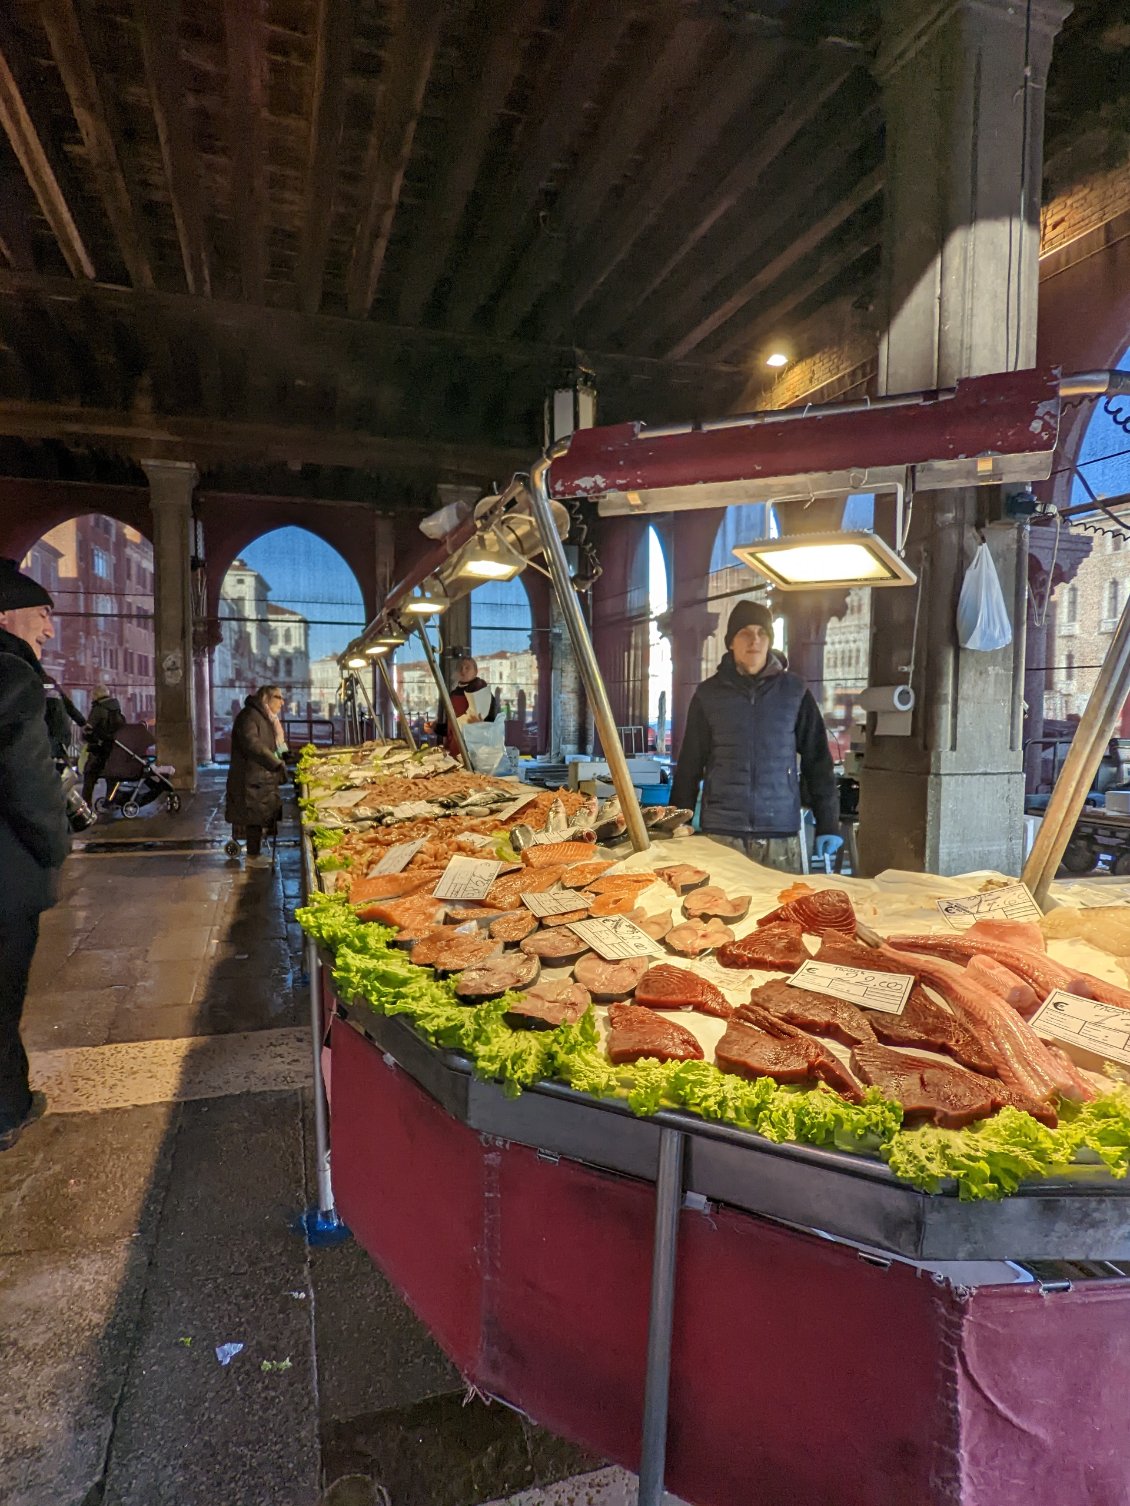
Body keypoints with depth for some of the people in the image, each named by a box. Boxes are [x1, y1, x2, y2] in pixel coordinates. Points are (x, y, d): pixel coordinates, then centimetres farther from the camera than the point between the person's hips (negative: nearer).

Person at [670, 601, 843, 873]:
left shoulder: (794, 690, 4)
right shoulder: (709, 693, 5)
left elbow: (817, 760, 7)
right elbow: (689, 765, 7)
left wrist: (828, 825, 3)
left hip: (780, 833, 0)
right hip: (721, 832, 0)